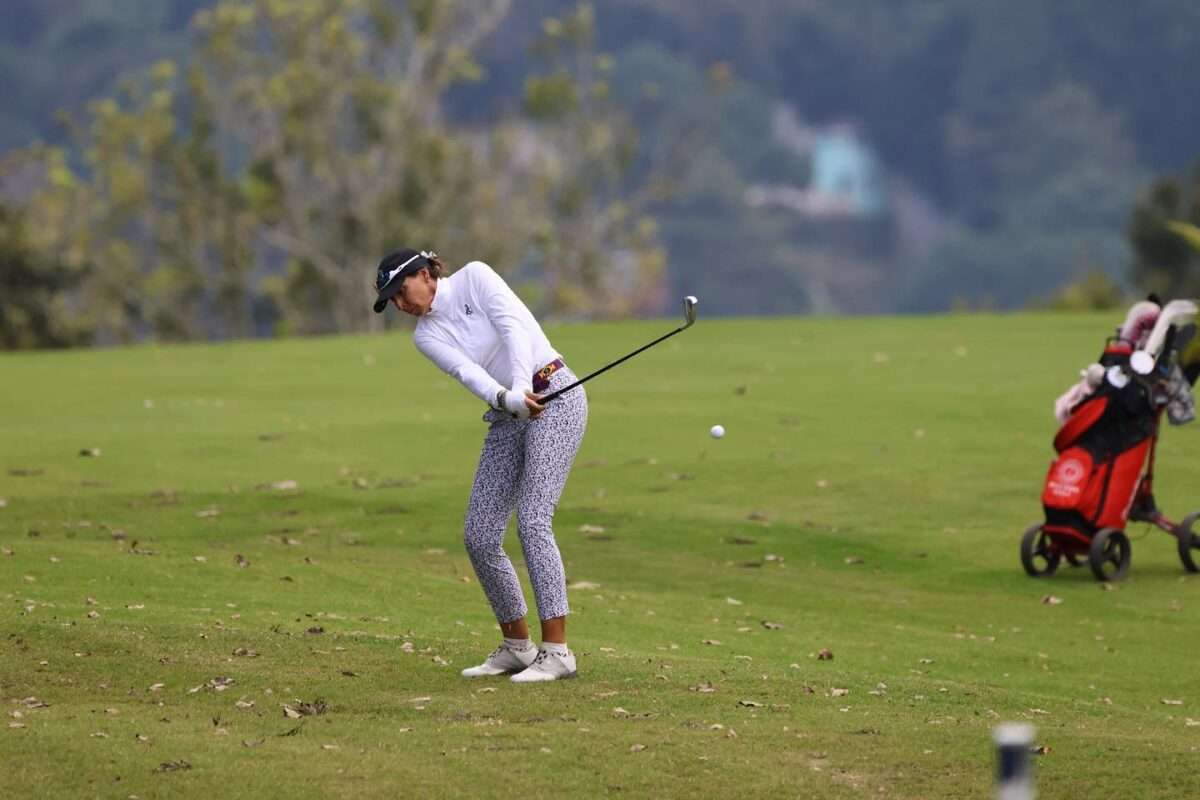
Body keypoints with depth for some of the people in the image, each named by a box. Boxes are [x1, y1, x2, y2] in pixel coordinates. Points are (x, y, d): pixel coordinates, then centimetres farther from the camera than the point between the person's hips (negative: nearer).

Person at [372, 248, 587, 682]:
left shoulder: (474, 277, -5)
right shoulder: (426, 336, 7)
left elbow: (514, 326, -19)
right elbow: (467, 372, -12)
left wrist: (522, 385, -34)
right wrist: (507, 398, -32)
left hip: (555, 397, -7)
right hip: (506, 418, 7)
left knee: (532, 521, -18)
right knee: (479, 535, 0)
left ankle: (556, 651, -17)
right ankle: (516, 647, 14)